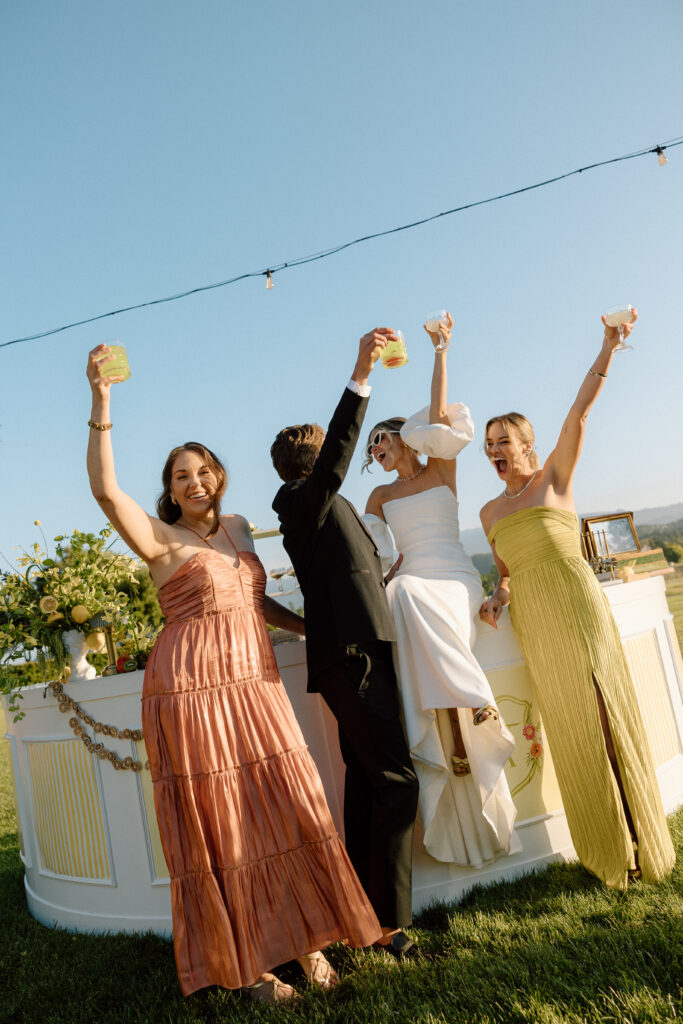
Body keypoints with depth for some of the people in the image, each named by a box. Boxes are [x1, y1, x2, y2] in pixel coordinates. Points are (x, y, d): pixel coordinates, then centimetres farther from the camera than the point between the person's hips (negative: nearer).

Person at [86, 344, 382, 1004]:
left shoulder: (237, 527, 16)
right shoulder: (161, 538, -2)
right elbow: (105, 488, -19)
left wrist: (312, 627, 23)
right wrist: (100, 403, -23)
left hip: (254, 684, 6)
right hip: (192, 688, -5)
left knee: (284, 810, 6)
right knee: (218, 824, 4)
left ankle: (305, 940, 23)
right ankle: (245, 962, 20)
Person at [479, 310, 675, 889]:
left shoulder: (554, 477, 3)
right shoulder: (490, 511, 14)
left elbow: (580, 412, -5)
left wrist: (608, 349, -10)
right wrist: (497, 596, -1)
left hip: (577, 605, -4)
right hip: (531, 622, 4)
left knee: (606, 716, 2)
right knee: (569, 729, 8)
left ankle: (642, 846, 20)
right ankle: (609, 855, 23)